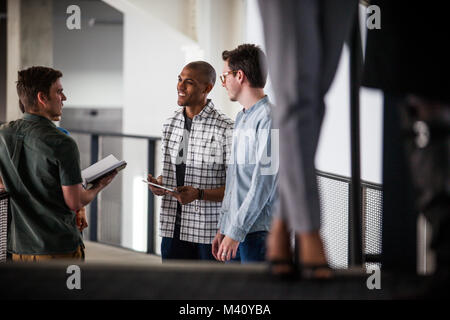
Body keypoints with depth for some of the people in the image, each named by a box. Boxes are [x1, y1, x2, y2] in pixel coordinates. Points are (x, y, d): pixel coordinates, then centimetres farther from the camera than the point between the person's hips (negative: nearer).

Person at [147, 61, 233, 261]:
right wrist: (159, 184, 1)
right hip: (173, 230, 6)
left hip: (210, 232, -6)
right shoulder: (171, 124, 12)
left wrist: (199, 194, -23)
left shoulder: (225, 129, -10)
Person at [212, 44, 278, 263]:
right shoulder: (241, 118, 19)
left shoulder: (269, 119, -12)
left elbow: (263, 184, -17)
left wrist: (235, 232, -18)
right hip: (236, 231, 9)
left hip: (258, 231, -9)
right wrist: (223, 228, 19)